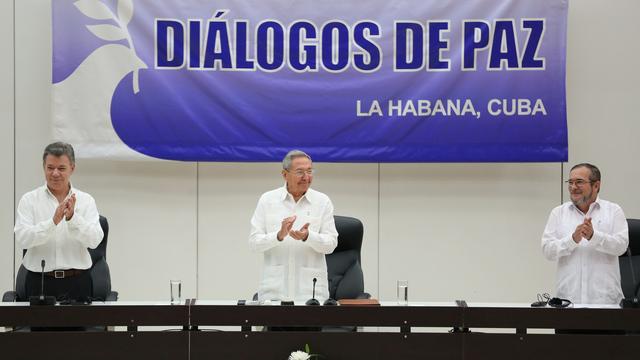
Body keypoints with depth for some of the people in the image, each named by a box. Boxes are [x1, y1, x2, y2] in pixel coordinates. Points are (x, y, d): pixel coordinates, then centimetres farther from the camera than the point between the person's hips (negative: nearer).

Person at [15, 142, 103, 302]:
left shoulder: (86, 200, 6)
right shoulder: (29, 200, 4)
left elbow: (94, 240, -7)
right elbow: (21, 239, -10)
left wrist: (72, 217, -22)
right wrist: (54, 221, -23)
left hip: (77, 282, 1)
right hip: (40, 281, -1)